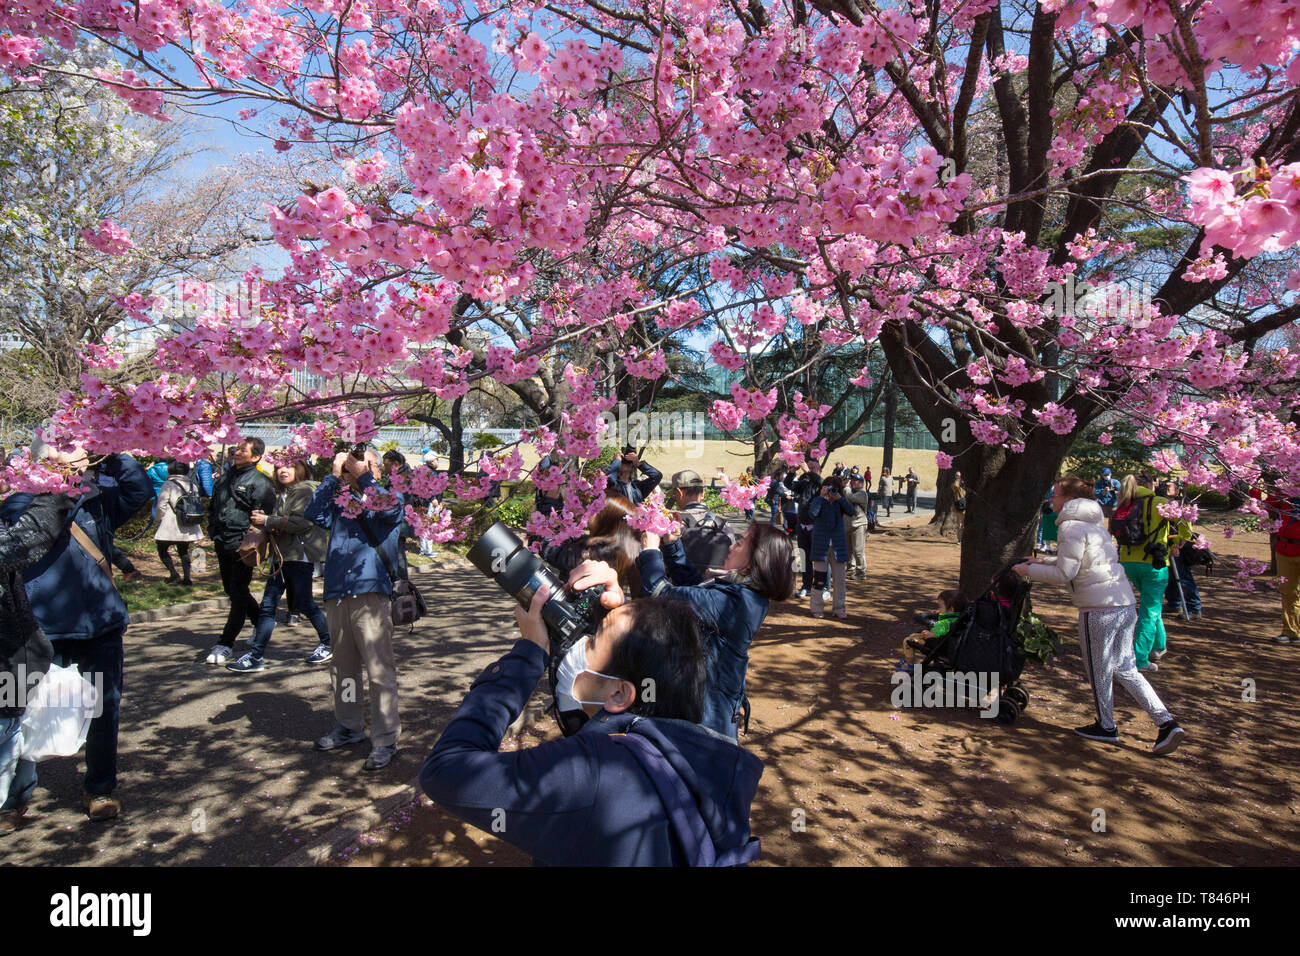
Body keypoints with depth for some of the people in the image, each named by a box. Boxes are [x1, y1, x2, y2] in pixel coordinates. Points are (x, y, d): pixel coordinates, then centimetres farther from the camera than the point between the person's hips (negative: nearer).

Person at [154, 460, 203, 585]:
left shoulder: (168, 484, -9)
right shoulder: (193, 484, 5)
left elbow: (161, 505, -9)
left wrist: (160, 519, 6)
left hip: (171, 526, -5)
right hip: (189, 526, 5)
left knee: (162, 549, 10)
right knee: (184, 551, 15)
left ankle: (173, 574, -4)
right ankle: (187, 578, 8)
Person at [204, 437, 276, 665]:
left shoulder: (260, 483, -8)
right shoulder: (225, 477, 14)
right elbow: (212, 506, 24)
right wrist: (213, 532, 13)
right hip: (222, 544, 8)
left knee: (238, 593, -4)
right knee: (232, 590, 17)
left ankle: (226, 643, 2)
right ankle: (261, 623, 35)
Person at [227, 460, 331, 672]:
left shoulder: (306, 491, -6)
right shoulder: (280, 495, 20)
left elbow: (302, 522, -19)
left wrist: (268, 521, -13)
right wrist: (259, 520, 2)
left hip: (300, 554, -8)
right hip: (281, 556, 8)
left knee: (304, 604, 0)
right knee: (267, 605, 4)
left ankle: (328, 644, 18)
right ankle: (256, 656, 7)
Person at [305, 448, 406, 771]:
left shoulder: (391, 498, 5)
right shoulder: (341, 502, 16)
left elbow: (384, 510, -16)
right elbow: (314, 515, 2)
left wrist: (362, 475, -9)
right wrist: (334, 476, 0)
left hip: (371, 594, -5)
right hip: (336, 595, 5)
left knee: (379, 669, -6)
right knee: (342, 667, 16)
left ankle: (385, 740, 1)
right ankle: (348, 727, 32)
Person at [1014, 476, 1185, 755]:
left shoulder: (1072, 526, -12)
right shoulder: (1093, 523, 17)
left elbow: (1064, 574, -13)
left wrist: (1030, 570, -1)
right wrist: (1044, 561, 21)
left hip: (1099, 609, -9)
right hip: (1125, 605, 9)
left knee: (1098, 670, 9)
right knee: (1125, 669, 15)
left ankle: (1106, 727, 23)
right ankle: (1166, 722, 9)